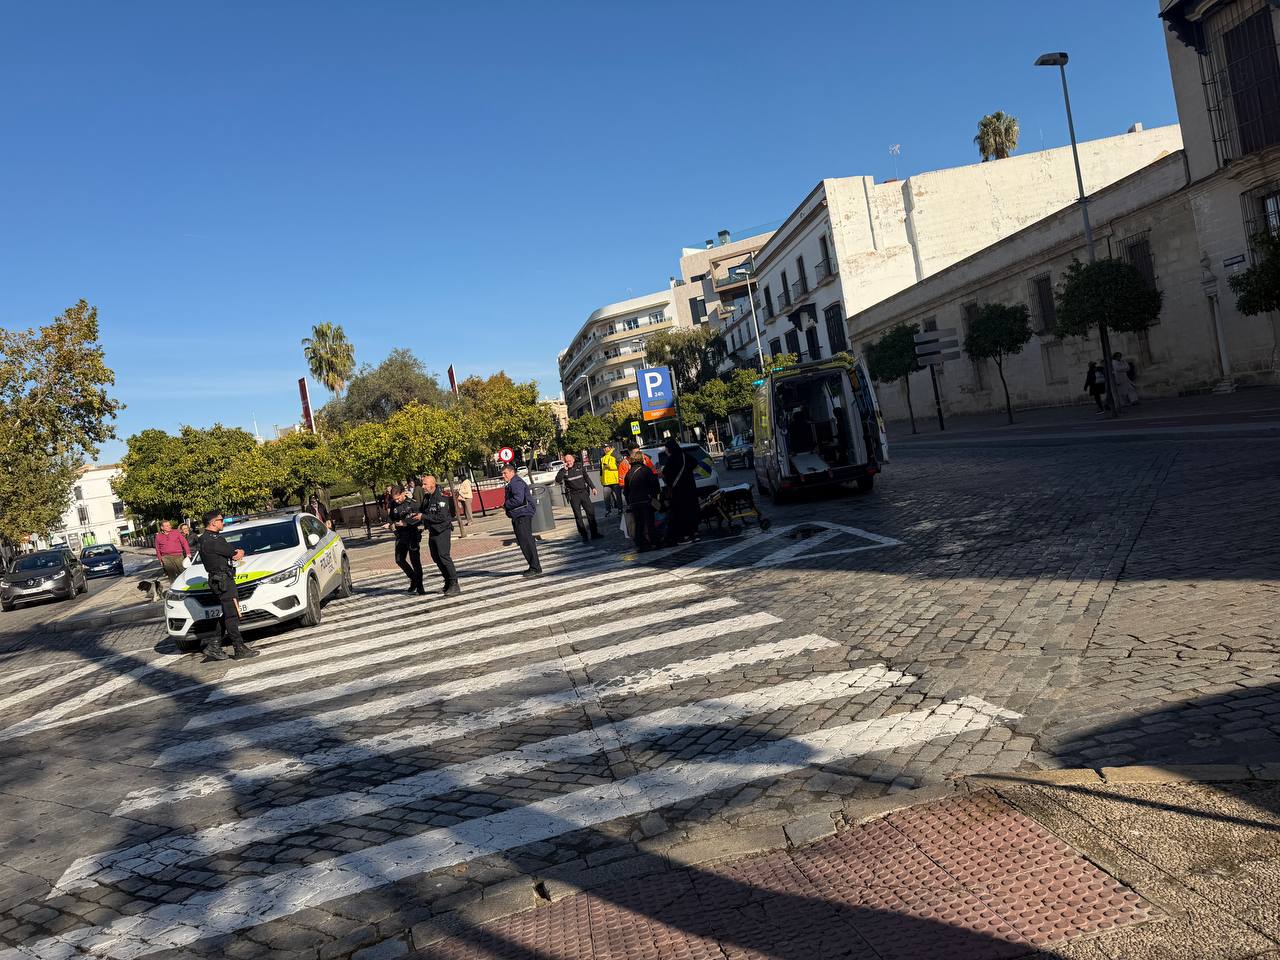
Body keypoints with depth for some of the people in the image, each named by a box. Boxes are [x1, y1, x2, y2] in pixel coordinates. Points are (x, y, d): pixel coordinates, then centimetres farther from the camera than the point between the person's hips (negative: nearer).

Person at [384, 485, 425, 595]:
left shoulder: (412, 503, -11)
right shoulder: (393, 505, 6)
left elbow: (419, 519, -16)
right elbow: (392, 519, 17)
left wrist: (406, 523, -24)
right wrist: (391, 525, -4)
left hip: (413, 534, -6)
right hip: (400, 536, 6)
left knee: (415, 560, -3)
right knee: (399, 559, 5)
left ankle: (419, 586, 7)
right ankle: (413, 579, 24)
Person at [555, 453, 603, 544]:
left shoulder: (580, 467, 5)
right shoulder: (564, 471, -2)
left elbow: (587, 477, 16)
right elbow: (558, 480, -18)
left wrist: (593, 487, 13)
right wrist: (564, 470, -21)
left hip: (584, 493, 2)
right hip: (573, 495, -2)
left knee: (590, 512, 1)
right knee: (578, 516, 0)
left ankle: (594, 534, 9)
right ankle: (584, 535, 5)